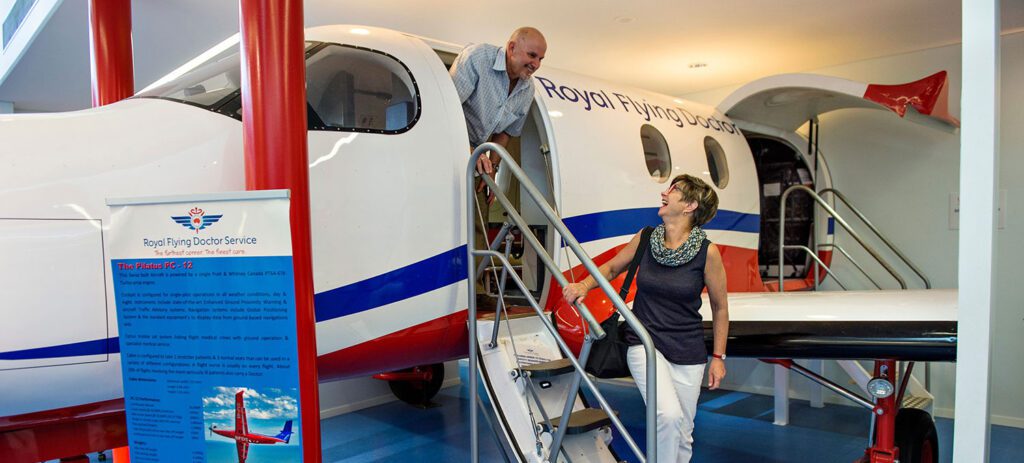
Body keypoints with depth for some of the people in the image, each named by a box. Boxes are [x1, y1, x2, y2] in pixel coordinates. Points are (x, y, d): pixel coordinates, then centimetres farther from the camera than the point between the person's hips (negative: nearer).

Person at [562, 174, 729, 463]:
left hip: (688, 353, 0)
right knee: (668, 416, -24)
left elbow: (720, 307, 1)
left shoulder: (707, 252, -9)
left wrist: (718, 357, 3)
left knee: (682, 434, 10)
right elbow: (611, 268, 13)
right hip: (645, 344, 0)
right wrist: (585, 286, -6)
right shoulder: (645, 239, -3)